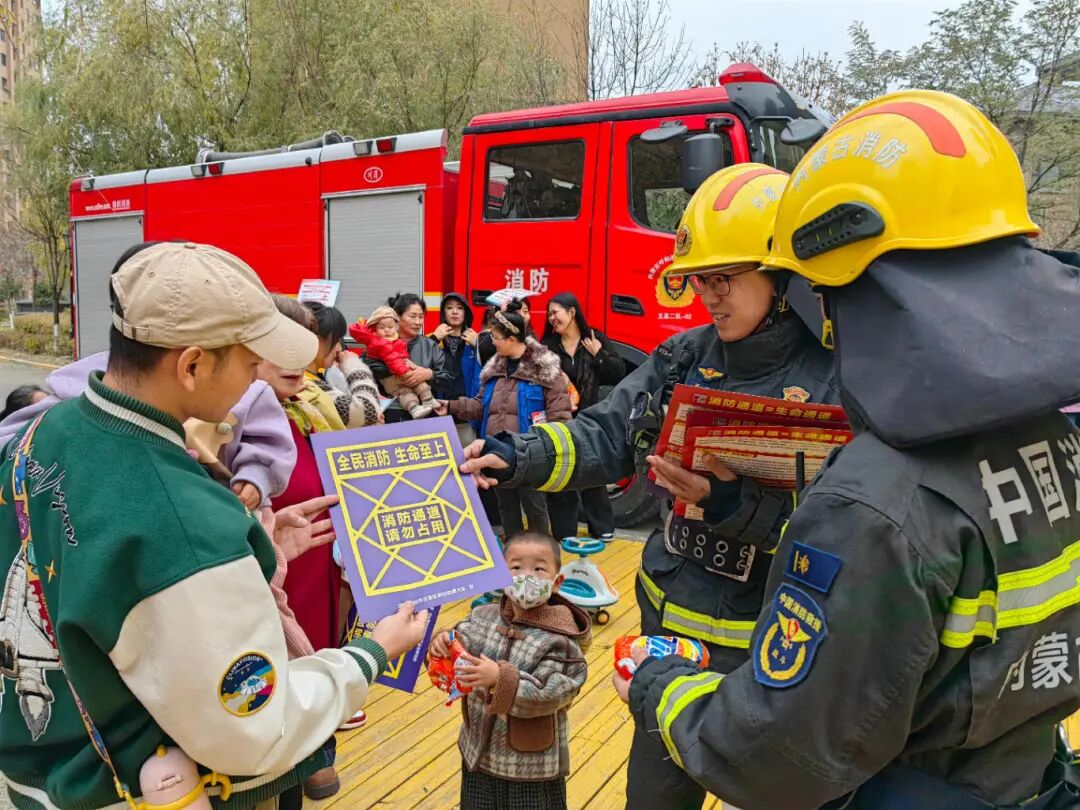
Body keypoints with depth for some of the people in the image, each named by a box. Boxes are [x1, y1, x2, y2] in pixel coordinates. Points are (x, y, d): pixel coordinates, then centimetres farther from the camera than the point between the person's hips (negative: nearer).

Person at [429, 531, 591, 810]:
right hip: (478, 753, 5)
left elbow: (546, 697, -25)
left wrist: (501, 679, -35)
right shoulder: (482, 617, -5)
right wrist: (443, 644, -21)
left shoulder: (558, 639, -20)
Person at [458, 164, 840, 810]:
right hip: (671, 619, 5)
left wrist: (734, 505, -33)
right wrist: (521, 457, -23)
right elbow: (605, 434, -7)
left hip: (768, 650, -4)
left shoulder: (841, 382, -17)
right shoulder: (686, 357, -2)